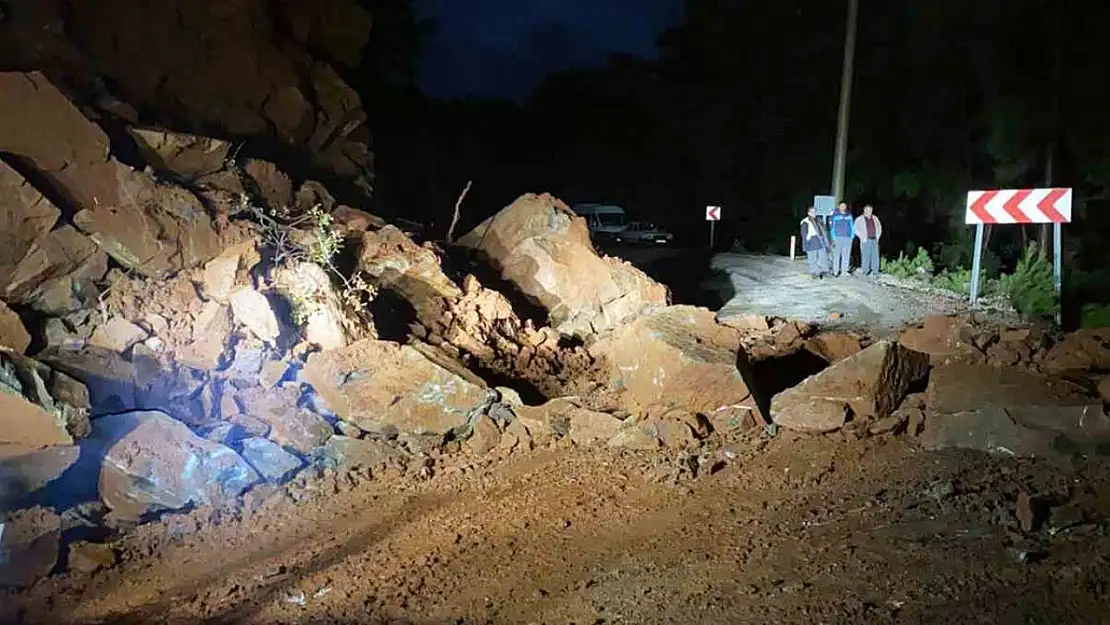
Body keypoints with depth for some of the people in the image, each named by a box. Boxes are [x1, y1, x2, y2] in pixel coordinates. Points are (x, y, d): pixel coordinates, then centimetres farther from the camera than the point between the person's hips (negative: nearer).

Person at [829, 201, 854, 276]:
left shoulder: (849, 215, 10)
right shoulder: (835, 215, -1)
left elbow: (851, 226, 13)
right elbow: (832, 226, -1)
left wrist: (852, 236, 5)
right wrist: (833, 238, -6)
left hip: (848, 238, 4)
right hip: (838, 238, -4)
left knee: (846, 255, 5)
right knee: (836, 255, -5)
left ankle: (844, 271, 11)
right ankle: (835, 271, 0)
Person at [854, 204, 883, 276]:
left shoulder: (875, 219, 16)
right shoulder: (859, 219, 3)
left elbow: (879, 228, 24)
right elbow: (856, 230, 0)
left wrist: (878, 236, 11)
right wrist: (862, 237, -7)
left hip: (874, 240, 4)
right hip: (866, 240, -4)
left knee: (875, 256, -1)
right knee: (865, 256, -6)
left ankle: (875, 272, 3)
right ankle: (865, 271, 2)